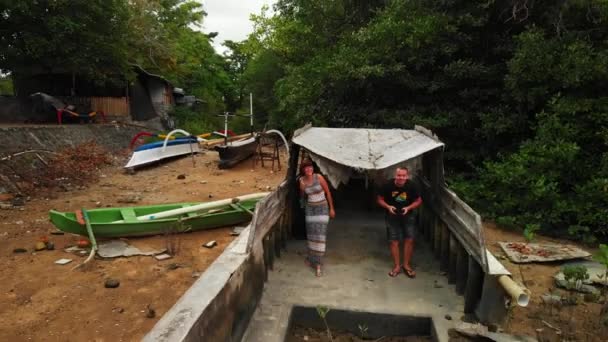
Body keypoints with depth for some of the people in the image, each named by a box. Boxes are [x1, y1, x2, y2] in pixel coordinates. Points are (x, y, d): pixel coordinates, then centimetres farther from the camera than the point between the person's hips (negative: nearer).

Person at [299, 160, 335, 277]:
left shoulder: (319, 177, -15)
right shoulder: (302, 181, -6)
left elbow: (328, 192, -7)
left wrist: (331, 208, -5)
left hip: (322, 208, -3)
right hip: (310, 209, 3)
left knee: (320, 234, -8)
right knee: (311, 234, 10)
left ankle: (318, 264, -2)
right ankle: (312, 257, 32)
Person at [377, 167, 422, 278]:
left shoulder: (411, 186, -17)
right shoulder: (388, 185, -19)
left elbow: (419, 200, -4)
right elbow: (380, 199, -5)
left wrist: (408, 208, -20)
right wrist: (388, 207, -23)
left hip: (408, 216, 1)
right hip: (392, 216, 0)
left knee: (409, 240, 1)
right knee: (393, 241, 3)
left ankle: (406, 265, 19)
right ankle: (397, 266, 17)